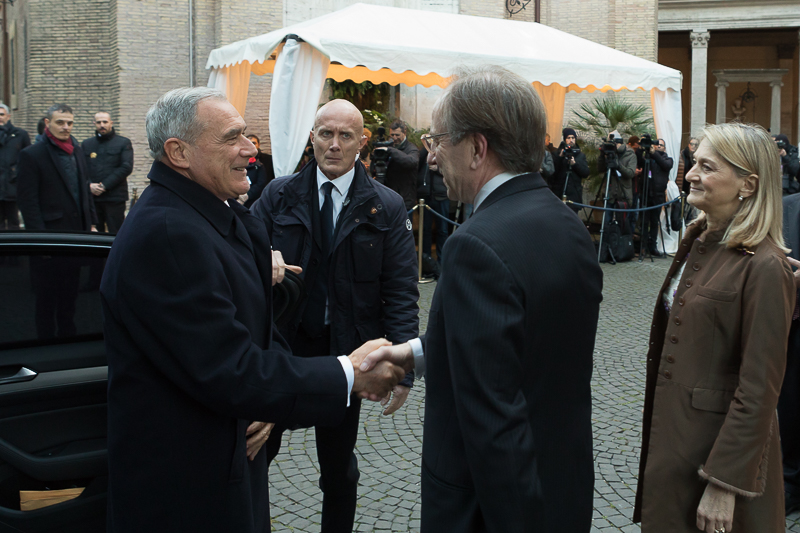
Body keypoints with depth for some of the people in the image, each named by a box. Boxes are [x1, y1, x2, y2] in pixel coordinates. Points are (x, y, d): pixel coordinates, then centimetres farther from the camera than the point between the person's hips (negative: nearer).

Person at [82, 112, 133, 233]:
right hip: (91, 197, 3)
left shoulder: (123, 143, 6)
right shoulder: (86, 144, 16)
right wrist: (89, 185, -11)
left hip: (115, 197, -3)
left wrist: (105, 185, -11)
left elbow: (126, 167, -5)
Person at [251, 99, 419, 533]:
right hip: (280, 343, 1)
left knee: (338, 461, 15)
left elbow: (401, 293, -7)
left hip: (345, 351, -1)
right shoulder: (278, 195, 1)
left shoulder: (386, 208, -4)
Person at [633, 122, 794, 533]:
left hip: (718, 448, -7)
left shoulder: (763, 268, -20)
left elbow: (758, 393, -20)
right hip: (671, 434, 8)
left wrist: (724, 484, -19)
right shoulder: (698, 240, 5)